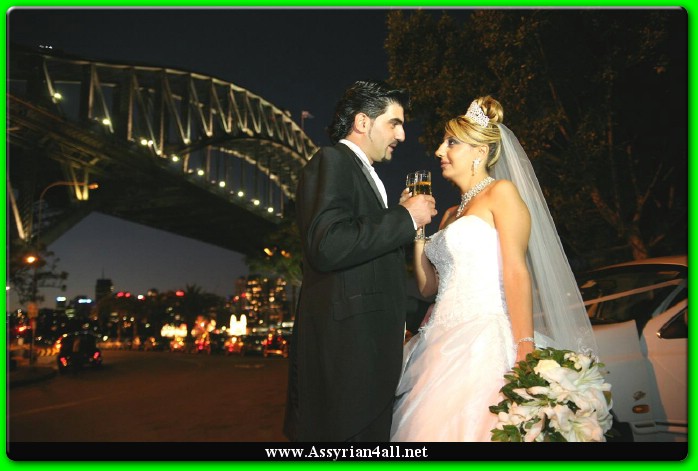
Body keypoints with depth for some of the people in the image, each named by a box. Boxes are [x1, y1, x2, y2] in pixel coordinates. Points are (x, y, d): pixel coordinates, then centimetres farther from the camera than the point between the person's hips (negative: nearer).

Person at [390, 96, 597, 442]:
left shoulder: (502, 192, -1)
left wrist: (525, 351, -21)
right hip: (442, 344, 7)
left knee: (471, 426, -10)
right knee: (433, 425, 6)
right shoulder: (451, 214, 20)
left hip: (484, 341, -7)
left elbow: (516, 273, -12)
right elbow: (428, 287, 17)